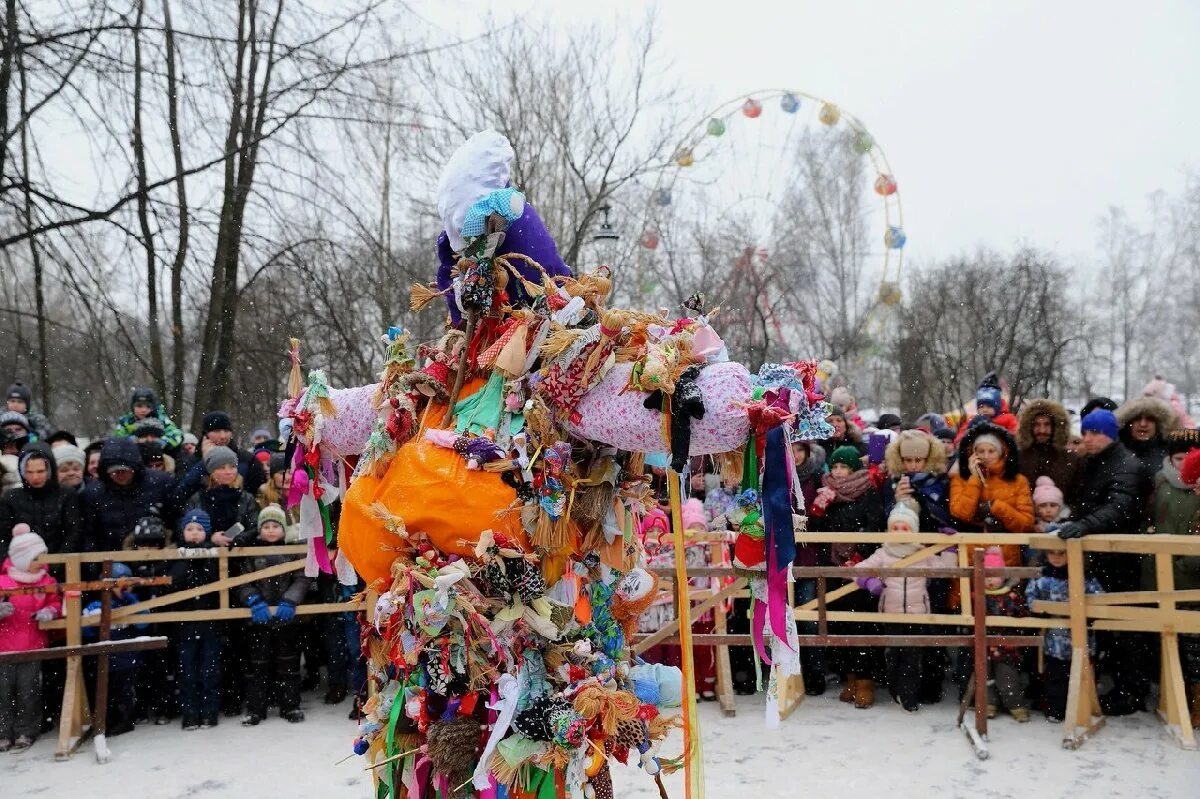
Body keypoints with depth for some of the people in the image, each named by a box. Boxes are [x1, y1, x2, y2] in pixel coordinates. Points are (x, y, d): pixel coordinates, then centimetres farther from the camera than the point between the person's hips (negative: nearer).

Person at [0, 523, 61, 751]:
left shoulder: (47, 581, 0)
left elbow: (55, 603, 10)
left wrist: (50, 611, -10)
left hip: (34, 646, 1)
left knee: (28, 690, 3)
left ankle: (26, 732, 16)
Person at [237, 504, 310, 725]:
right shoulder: (252, 553, 1)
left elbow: (301, 580, -5)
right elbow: (243, 583, -4)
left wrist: (289, 601, -20)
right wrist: (254, 600, -21)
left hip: (286, 617, 0)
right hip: (259, 617, 0)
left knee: (288, 662, 10)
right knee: (258, 663, 7)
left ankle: (290, 705, 20)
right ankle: (255, 708, 15)